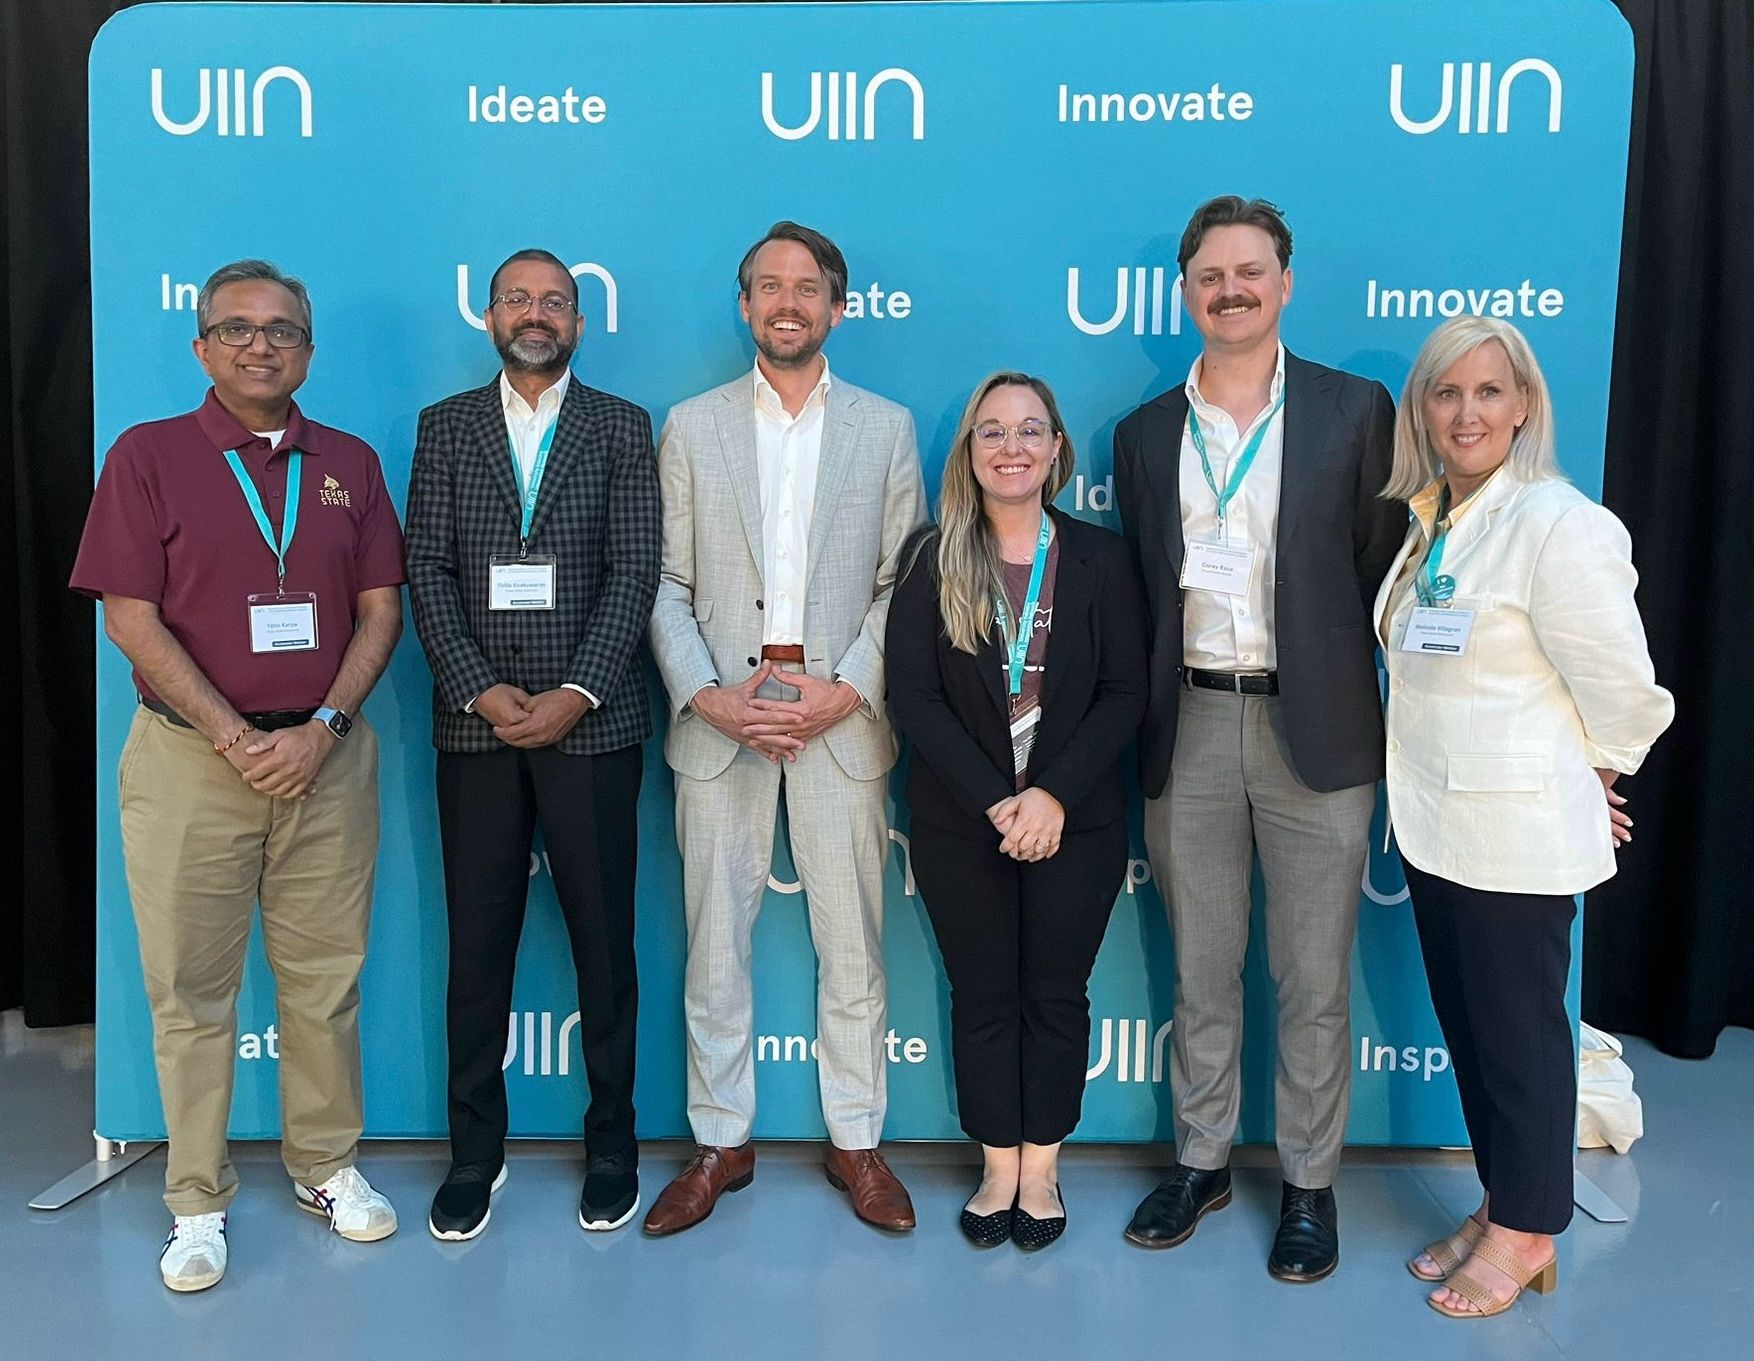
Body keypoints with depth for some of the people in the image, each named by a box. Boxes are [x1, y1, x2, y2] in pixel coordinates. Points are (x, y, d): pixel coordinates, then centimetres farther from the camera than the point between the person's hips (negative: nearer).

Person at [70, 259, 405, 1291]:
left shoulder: (351, 464, 9)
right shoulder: (148, 456, 1)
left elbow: (381, 609, 5)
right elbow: (132, 618, -5)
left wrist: (321, 728, -8)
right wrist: (235, 738, -12)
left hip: (326, 755, 2)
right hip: (191, 758, -2)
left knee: (326, 977, 9)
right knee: (191, 989, 5)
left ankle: (326, 1165, 26)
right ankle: (199, 1203, 18)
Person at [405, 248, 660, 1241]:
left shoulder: (622, 428, 5)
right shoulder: (446, 427, 10)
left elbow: (635, 574, -3)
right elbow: (428, 571, 2)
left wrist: (575, 695, -12)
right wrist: (481, 689, -10)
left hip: (591, 723, -1)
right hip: (475, 724, 2)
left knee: (605, 942, 6)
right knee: (478, 944, 8)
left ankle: (613, 1147, 21)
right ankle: (476, 1151, 22)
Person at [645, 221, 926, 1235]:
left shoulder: (886, 428, 8)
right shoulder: (692, 428, 9)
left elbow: (904, 583, 3)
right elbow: (667, 586, 4)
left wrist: (844, 692, -10)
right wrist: (709, 696, -10)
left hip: (842, 718, 0)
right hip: (720, 716, 1)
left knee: (853, 945, 6)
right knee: (715, 944, 7)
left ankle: (857, 1141, 22)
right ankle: (721, 1143, 22)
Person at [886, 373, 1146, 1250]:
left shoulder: (1101, 557, 0)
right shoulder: (931, 560, -1)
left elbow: (1125, 693, -4)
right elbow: (911, 695, -8)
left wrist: (1054, 796, -16)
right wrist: (994, 801, -16)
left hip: (1076, 823, 0)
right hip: (960, 826, 0)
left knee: (1056, 996, 10)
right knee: (982, 997, 10)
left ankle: (1042, 1170, 26)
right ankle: (1000, 1169, 25)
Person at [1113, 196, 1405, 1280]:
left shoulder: (1356, 409, 2)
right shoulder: (1145, 433, 10)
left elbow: (1382, 571, 1)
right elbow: (1140, 589, 11)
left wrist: (1348, 698, -4)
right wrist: (1140, 726, 5)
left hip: (1314, 731, -2)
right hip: (1188, 731, 3)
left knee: (1315, 981, 7)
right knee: (1201, 974, 14)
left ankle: (1310, 1184, 24)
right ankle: (1203, 1161, 31)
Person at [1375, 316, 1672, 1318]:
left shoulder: (1557, 524, -17)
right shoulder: (1428, 521, 8)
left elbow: (1618, 690, -15)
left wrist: (1585, 783, -1)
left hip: (1516, 828, -7)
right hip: (1435, 816, 8)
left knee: (1518, 1029, 7)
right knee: (1464, 1023, 16)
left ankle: (1527, 1232, 24)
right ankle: (1500, 1205, 33)